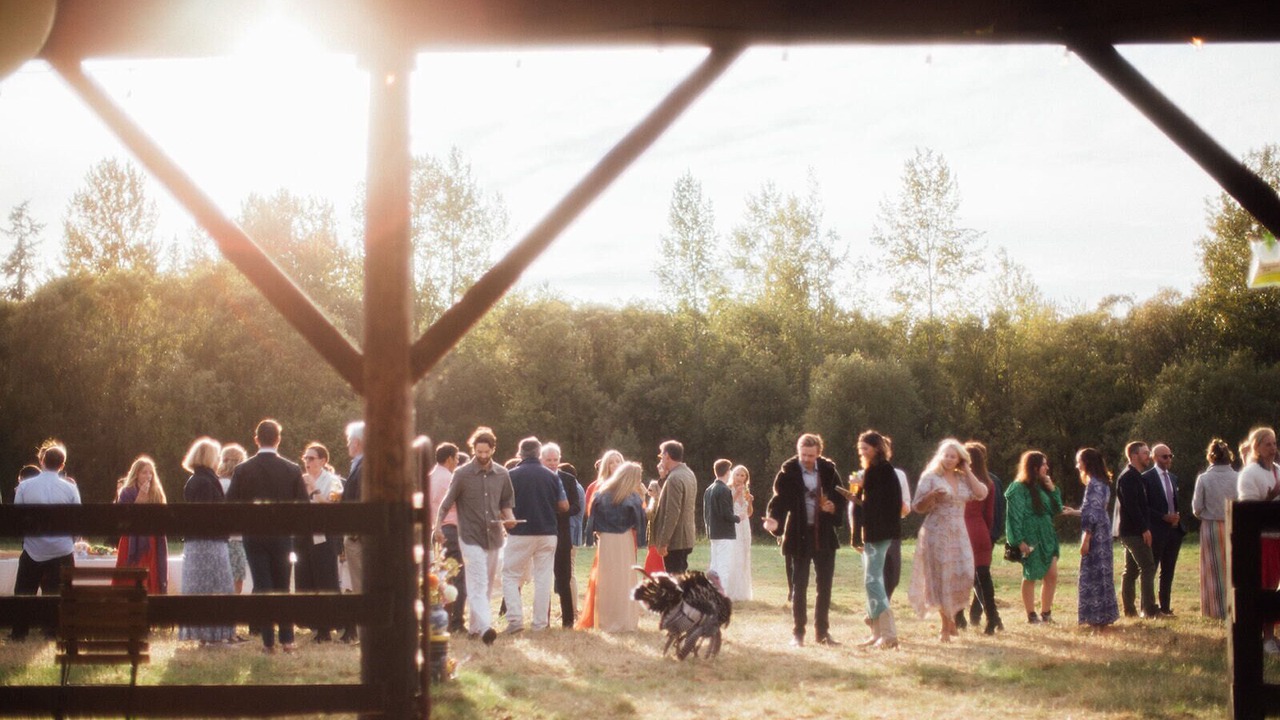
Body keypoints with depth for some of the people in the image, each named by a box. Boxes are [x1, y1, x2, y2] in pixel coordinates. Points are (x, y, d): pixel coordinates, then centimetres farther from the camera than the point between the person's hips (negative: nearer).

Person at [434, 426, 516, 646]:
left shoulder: (502, 474, 7)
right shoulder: (462, 474, -4)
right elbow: (447, 503, 0)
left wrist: (509, 517, -1)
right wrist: (438, 527, -9)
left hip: (495, 537, 5)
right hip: (471, 538, -5)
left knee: (488, 586, 9)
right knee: (478, 585, -15)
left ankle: (475, 627, 19)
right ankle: (485, 627, -26)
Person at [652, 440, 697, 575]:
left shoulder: (674, 478, -18)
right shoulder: (688, 474, 11)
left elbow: (672, 513, -22)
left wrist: (663, 542, -20)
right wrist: (665, 475, 12)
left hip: (675, 540, -10)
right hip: (686, 537, 10)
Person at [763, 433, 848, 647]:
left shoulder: (828, 469, 0)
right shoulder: (788, 472, -10)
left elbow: (841, 495, 10)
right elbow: (779, 499, -14)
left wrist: (834, 507, -11)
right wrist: (774, 520, -32)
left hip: (824, 535, 3)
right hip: (800, 536, -3)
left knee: (824, 586, 9)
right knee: (799, 587, 3)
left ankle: (822, 632, 19)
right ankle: (798, 633, 10)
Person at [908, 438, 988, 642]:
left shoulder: (963, 479, 12)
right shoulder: (930, 478, -2)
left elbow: (981, 494, -2)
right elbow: (918, 507, -3)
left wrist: (967, 471, 0)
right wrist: (931, 495, -23)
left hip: (959, 534, 4)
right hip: (937, 534, -4)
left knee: (962, 576, -4)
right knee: (941, 578, -2)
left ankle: (951, 618, 18)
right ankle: (946, 625, 7)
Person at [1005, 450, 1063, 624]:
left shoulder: (1043, 486, 14)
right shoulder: (1019, 488, -10)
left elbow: (1056, 510, 16)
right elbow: (1014, 516, -14)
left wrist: (1053, 490, 3)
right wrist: (1019, 541, -20)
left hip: (1047, 537, 8)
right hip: (1031, 540, -7)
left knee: (1052, 575, 4)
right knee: (1031, 577, 1)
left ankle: (1046, 613, 14)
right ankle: (1031, 616, 9)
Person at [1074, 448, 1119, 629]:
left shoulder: (1094, 484, -16)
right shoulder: (1102, 482, 14)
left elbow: (1093, 513, -20)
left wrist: (1086, 539, -20)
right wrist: (1074, 512, 27)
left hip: (1095, 533, -10)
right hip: (1103, 532, 10)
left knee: (1093, 573, -5)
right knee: (1101, 572, 13)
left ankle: (1097, 617, -4)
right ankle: (1104, 615, 17)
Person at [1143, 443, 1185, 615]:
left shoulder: (1173, 478, 16)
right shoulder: (1147, 478, -7)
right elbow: (1144, 506, -10)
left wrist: (1177, 516, 2)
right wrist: (1164, 517, -16)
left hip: (1174, 529, 7)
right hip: (1157, 530, -7)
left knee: (1168, 571, 9)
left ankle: (1165, 606, 14)